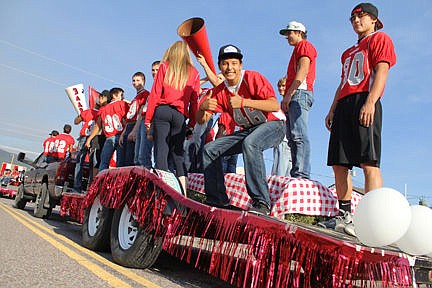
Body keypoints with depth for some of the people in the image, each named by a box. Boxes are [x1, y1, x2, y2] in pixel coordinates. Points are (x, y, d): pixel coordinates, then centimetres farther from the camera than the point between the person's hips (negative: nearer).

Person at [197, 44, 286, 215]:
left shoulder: (252, 78, -15)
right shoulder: (220, 91, 1)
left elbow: (275, 106, -27)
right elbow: (201, 120, -1)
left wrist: (243, 102, -37)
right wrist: (203, 107, -24)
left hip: (273, 125, -7)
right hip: (248, 130, 7)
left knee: (249, 143, -39)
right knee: (210, 149, -3)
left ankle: (261, 202, -34)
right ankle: (218, 201, 2)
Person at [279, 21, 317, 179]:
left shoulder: (304, 45, 7)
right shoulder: (298, 50, 35)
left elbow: (303, 71, -10)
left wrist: (288, 95, -18)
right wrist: (287, 97, 16)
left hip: (300, 93, -10)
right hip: (294, 97, 10)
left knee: (298, 135, -20)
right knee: (292, 137, 1)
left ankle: (302, 173, -26)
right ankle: (296, 174, -2)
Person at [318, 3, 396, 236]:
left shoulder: (380, 39, 11)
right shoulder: (348, 52, 33)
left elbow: (381, 71, -4)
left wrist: (370, 102, -19)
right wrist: (332, 110, 17)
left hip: (364, 103, -8)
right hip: (344, 106, 8)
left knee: (368, 162, -16)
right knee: (339, 164, 0)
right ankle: (345, 216, 5)